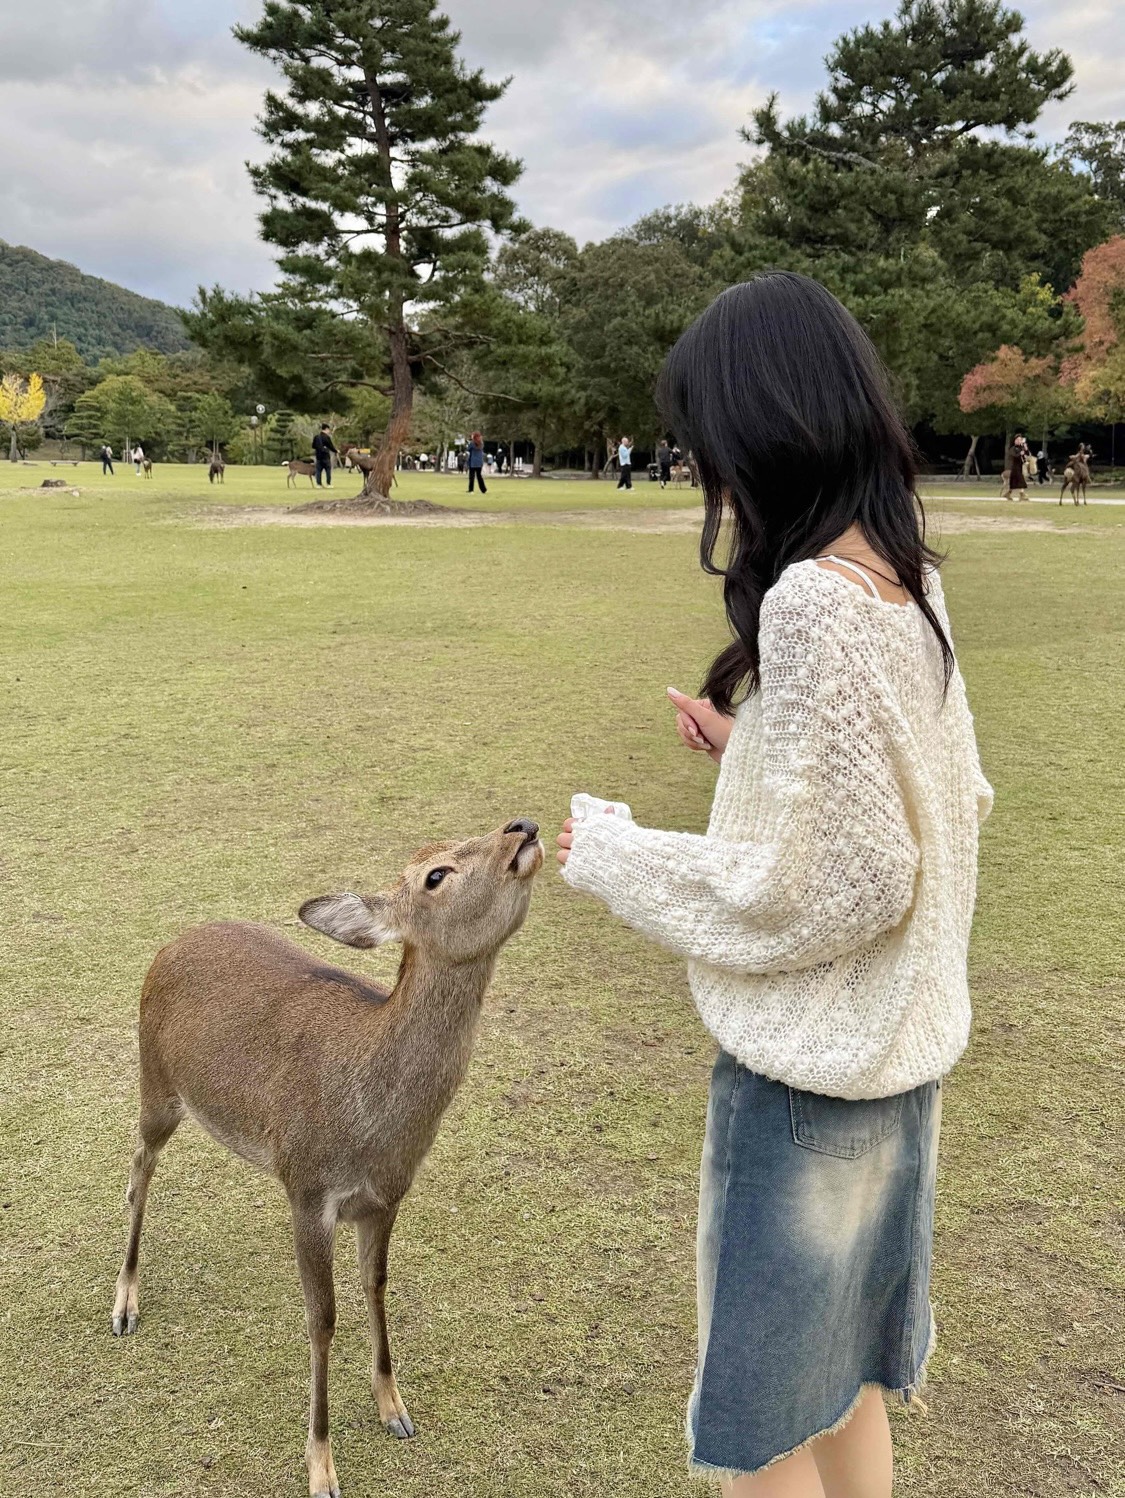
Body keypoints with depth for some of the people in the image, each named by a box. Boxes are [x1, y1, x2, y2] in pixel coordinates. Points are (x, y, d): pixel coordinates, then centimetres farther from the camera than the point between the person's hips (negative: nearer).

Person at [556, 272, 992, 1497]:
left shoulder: (816, 599, -25)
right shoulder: (906, 577, 3)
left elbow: (837, 881, -24)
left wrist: (614, 858, -14)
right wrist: (754, 749, 9)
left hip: (811, 1057, -9)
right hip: (895, 1042, 9)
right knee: (844, 1374, 26)